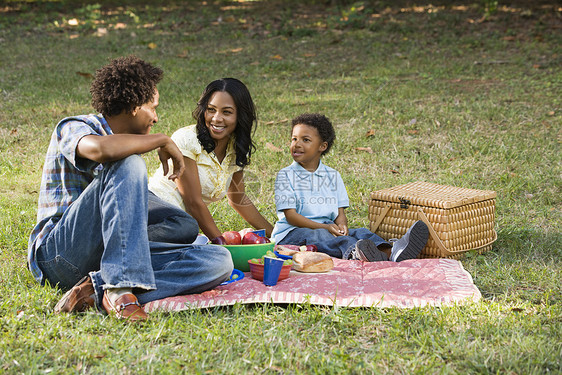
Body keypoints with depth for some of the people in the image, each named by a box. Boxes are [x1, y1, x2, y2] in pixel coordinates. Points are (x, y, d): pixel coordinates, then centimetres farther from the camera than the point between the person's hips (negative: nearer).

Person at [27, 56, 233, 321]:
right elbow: (101, 149, -27)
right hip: (56, 253, -7)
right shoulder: (74, 128, 1)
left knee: (219, 261, -14)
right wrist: (163, 140, -13)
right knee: (128, 164, -27)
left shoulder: (127, 147, 25)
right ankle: (120, 286, -36)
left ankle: (98, 289, -28)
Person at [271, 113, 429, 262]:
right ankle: (353, 252, -67)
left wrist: (341, 224, -16)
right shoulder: (286, 175, 1)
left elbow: (340, 212, 11)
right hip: (291, 232, -5)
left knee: (360, 232, -22)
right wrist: (324, 227, -20)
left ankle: (391, 252, -51)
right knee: (323, 236, -36)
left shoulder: (332, 176, 15)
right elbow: (290, 215, -8)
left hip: (327, 228, 5)